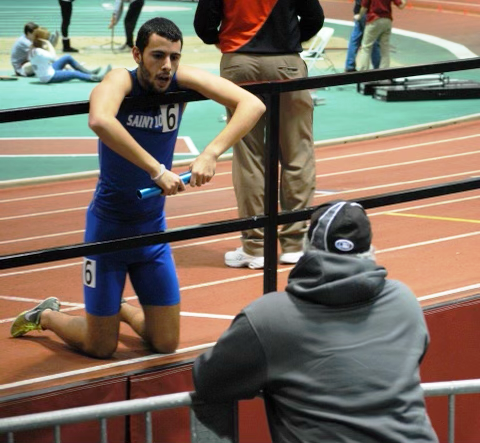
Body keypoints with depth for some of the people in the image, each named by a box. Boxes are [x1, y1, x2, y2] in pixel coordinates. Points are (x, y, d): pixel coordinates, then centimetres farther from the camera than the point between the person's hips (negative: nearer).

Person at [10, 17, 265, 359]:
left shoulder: (182, 80, -11)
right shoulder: (121, 81, -22)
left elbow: (253, 104, -19)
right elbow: (99, 120, -46)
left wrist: (211, 153, -32)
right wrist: (157, 169, -45)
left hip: (153, 228, 4)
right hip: (109, 225, -4)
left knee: (166, 344, 9)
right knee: (102, 348, 5)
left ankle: (120, 308, 39)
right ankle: (46, 315, 35)